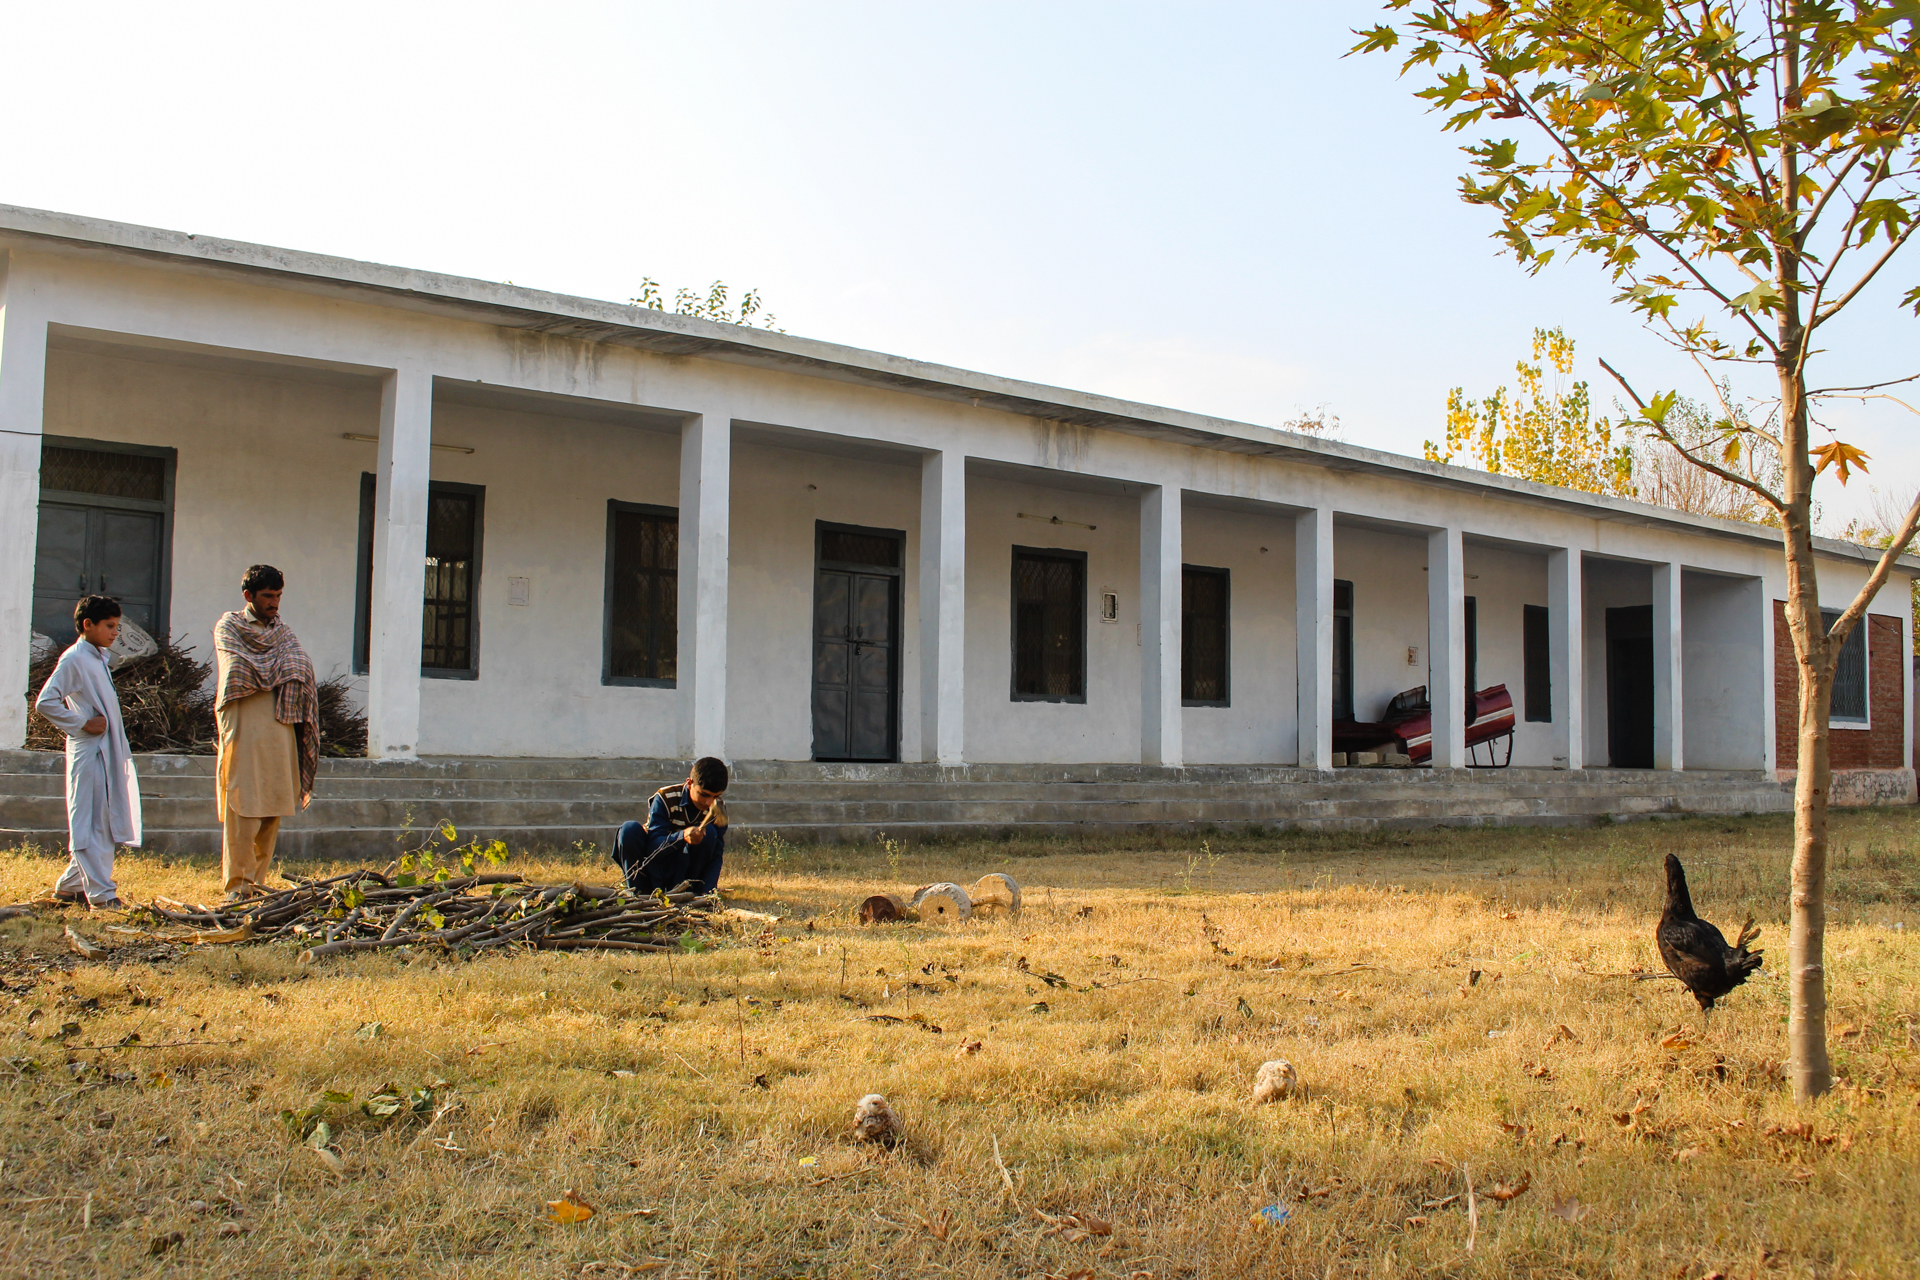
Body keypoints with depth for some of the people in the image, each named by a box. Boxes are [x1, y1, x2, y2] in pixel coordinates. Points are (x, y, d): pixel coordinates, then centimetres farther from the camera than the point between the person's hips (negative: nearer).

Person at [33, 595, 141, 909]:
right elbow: (45, 703, -17)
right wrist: (81, 724, -15)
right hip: (88, 753, -9)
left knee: (104, 822, 12)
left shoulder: (99, 658, 17)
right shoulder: (74, 659, -10)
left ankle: (69, 886, 23)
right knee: (91, 823, -6)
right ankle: (101, 894, -7)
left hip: (108, 751, 9)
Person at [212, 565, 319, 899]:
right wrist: (278, 671, 2)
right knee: (242, 809, -9)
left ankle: (257, 880, 10)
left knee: (273, 809, 3)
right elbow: (236, 672, -6)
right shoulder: (228, 627, 9)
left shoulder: (284, 633, 22)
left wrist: (258, 674, -8)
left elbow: (302, 669, 5)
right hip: (243, 729, -4)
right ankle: (237, 884, -5)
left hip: (280, 730, 4)